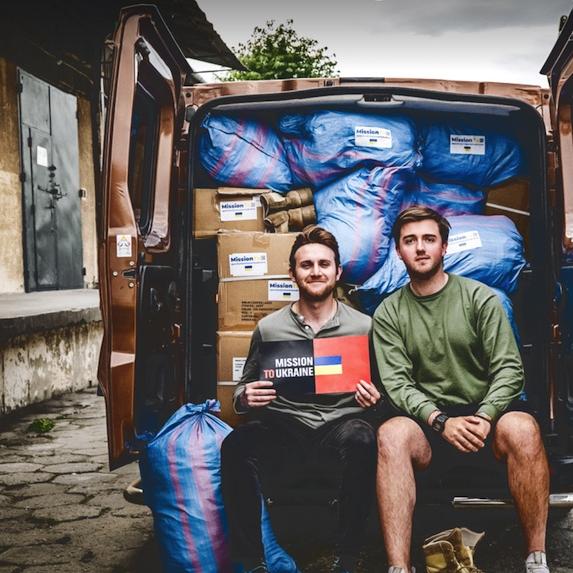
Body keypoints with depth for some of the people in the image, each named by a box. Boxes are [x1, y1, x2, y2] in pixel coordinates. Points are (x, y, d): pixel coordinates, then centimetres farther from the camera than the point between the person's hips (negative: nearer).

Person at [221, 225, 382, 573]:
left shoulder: (363, 326, 8)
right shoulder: (269, 328, 10)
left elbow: (380, 394, 13)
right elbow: (243, 393, 17)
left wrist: (374, 401, -11)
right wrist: (245, 399, -7)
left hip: (341, 423, -1)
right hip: (284, 426, 1)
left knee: (360, 440, -37)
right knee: (237, 447, -31)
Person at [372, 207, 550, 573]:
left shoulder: (480, 298, 4)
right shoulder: (388, 314, 6)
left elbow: (509, 369, -3)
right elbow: (397, 383, -4)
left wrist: (484, 416, -20)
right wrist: (441, 421, -20)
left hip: (485, 414, 0)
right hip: (428, 423, 0)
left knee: (522, 428, -34)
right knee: (392, 435, -33)